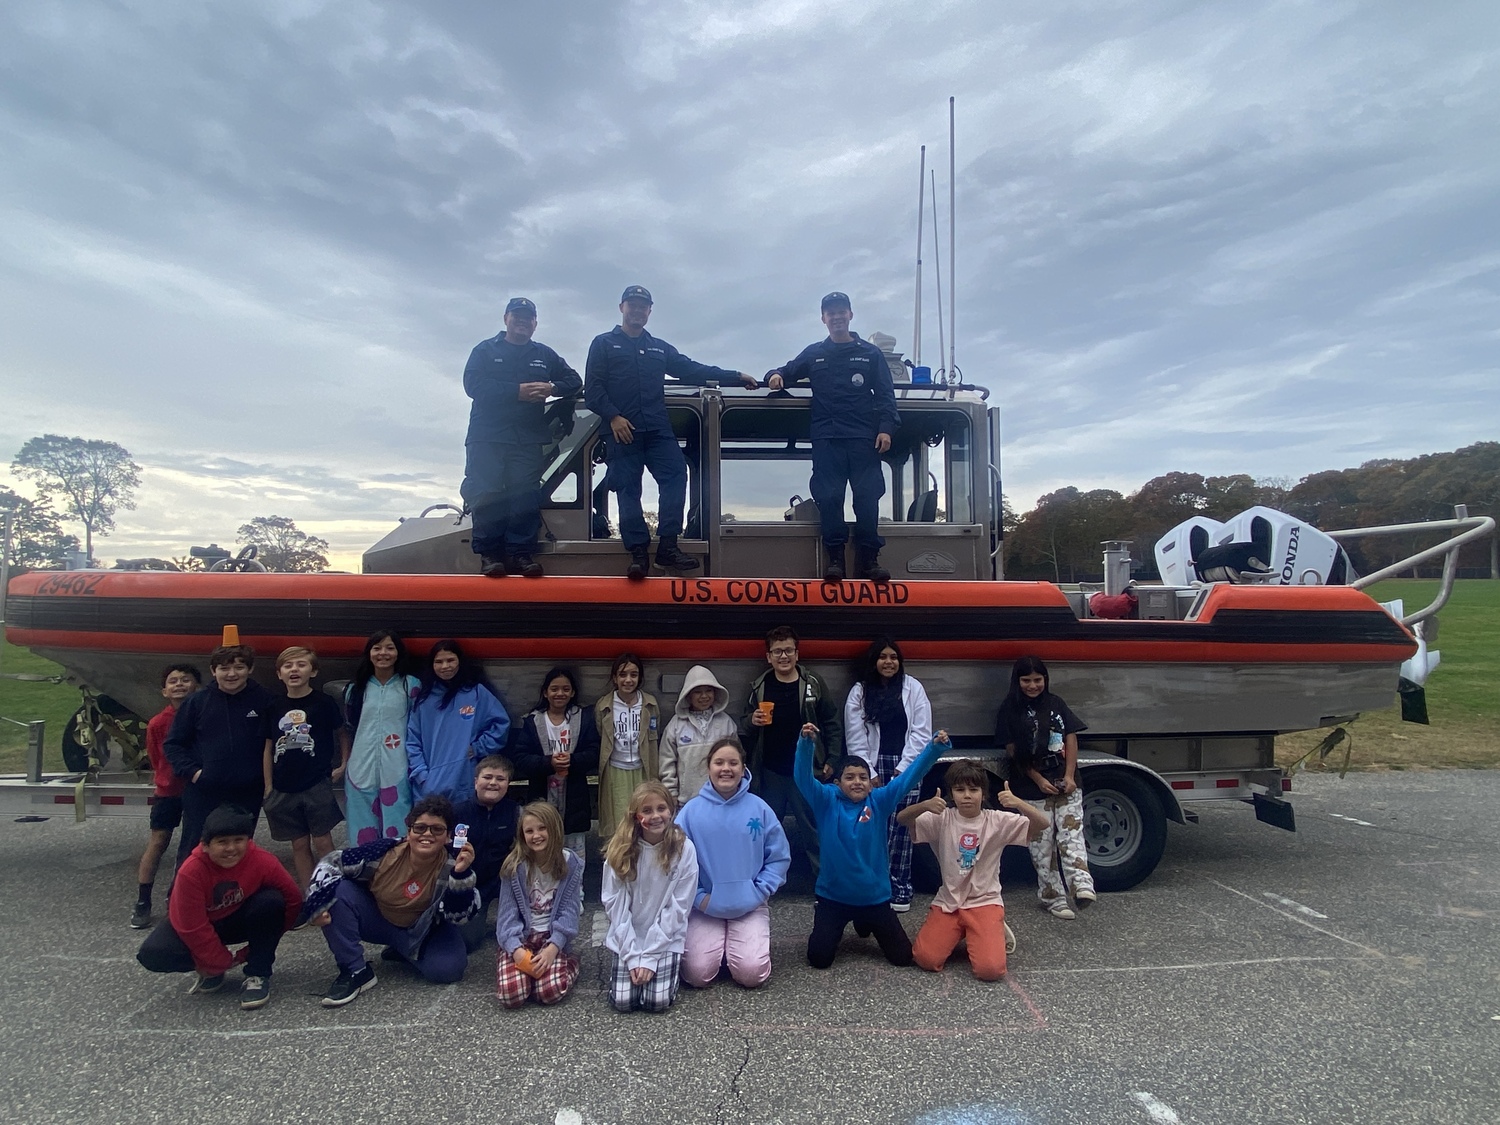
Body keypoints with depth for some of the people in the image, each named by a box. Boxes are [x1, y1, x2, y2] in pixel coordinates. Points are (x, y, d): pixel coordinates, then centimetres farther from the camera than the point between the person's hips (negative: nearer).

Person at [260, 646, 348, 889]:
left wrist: (344, 765, 1)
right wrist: (268, 787, 8)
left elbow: (342, 734, 9)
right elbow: (269, 748, 10)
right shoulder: (275, 708, 5)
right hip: (284, 789, 3)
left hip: (317, 786, -3)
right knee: (299, 845, 10)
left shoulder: (324, 703, -4)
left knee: (322, 842, -1)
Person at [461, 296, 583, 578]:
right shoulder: (485, 350, 9)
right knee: (487, 495, -9)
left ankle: (521, 554, -5)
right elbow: (473, 384, -6)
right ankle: (489, 554, -4)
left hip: (528, 440, 2)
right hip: (487, 438, -2)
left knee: (526, 496, -7)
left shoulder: (545, 355, 18)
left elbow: (574, 381, 18)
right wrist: (518, 391, -15)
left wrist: (551, 389, -5)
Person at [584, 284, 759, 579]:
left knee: (675, 476, -13)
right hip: (622, 431, -3)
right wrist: (612, 416, -13)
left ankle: (667, 547, -12)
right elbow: (592, 388, 1)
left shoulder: (660, 348, 23)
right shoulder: (603, 344, 11)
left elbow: (693, 370, 17)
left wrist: (735, 376, 11)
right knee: (628, 491, -5)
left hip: (658, 430, 3)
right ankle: (638, 552, -4)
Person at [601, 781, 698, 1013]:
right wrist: (632, 955, -13)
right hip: (628, 940, 1)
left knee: (658, 1001, -16)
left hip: (666, 939, -1)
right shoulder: (620, 849, -7)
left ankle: (670, 965, 15)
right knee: (622, 1000, -12)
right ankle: (627, 964, 18)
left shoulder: (684, 848, -12)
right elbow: (615, 904, -6)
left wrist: (649, 957, -13)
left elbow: (678, 906, -11)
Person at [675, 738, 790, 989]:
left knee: (751, 975, -14)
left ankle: (736, 947, 19)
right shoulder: (692, 810, -7)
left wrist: (760, 891, -7)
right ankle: (717, 947, 20)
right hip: (705, 908, 0)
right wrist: (698, 897, -11)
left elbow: (779, 857, 2)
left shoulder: (759, 808, -5)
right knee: (698, 975, -12)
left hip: (750, 907, 0)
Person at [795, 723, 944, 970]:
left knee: (903, 956, 7)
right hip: (833, 896, -1)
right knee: (818, 957, -5)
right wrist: (806, 743, -43)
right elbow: (804, 778, -25)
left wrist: (934, 747, -28)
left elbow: (910, 776, -15)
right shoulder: (827, 801, -10)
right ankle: (832, 928, 32)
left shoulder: (879, 801, -7)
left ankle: (865, 923, 38)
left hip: (875, 896, 2)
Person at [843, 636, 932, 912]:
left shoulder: (913, 688, 4)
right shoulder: (858, 692, 5)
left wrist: (902, 769, -5)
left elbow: (921, 732, 0)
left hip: (906, 767, 0)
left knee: (901, 828, -3)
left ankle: (900, 887, 7)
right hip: (872, 767, 0)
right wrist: (870, 774, -5)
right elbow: (855, 739, 1)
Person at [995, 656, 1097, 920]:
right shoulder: (1010, 710, -2)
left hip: (1066, 784, 2)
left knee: (1071, 834, -10)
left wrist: (1069, 776, -6)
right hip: (1033, 789, -2)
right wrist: (1039, 780, -9)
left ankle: (1081, 884, -18)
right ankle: (1052, 897, 8)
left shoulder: (1056, 704, 7)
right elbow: (1014, 752, -3)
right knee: (1042, 844, 2)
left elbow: (1071, 738, 4)